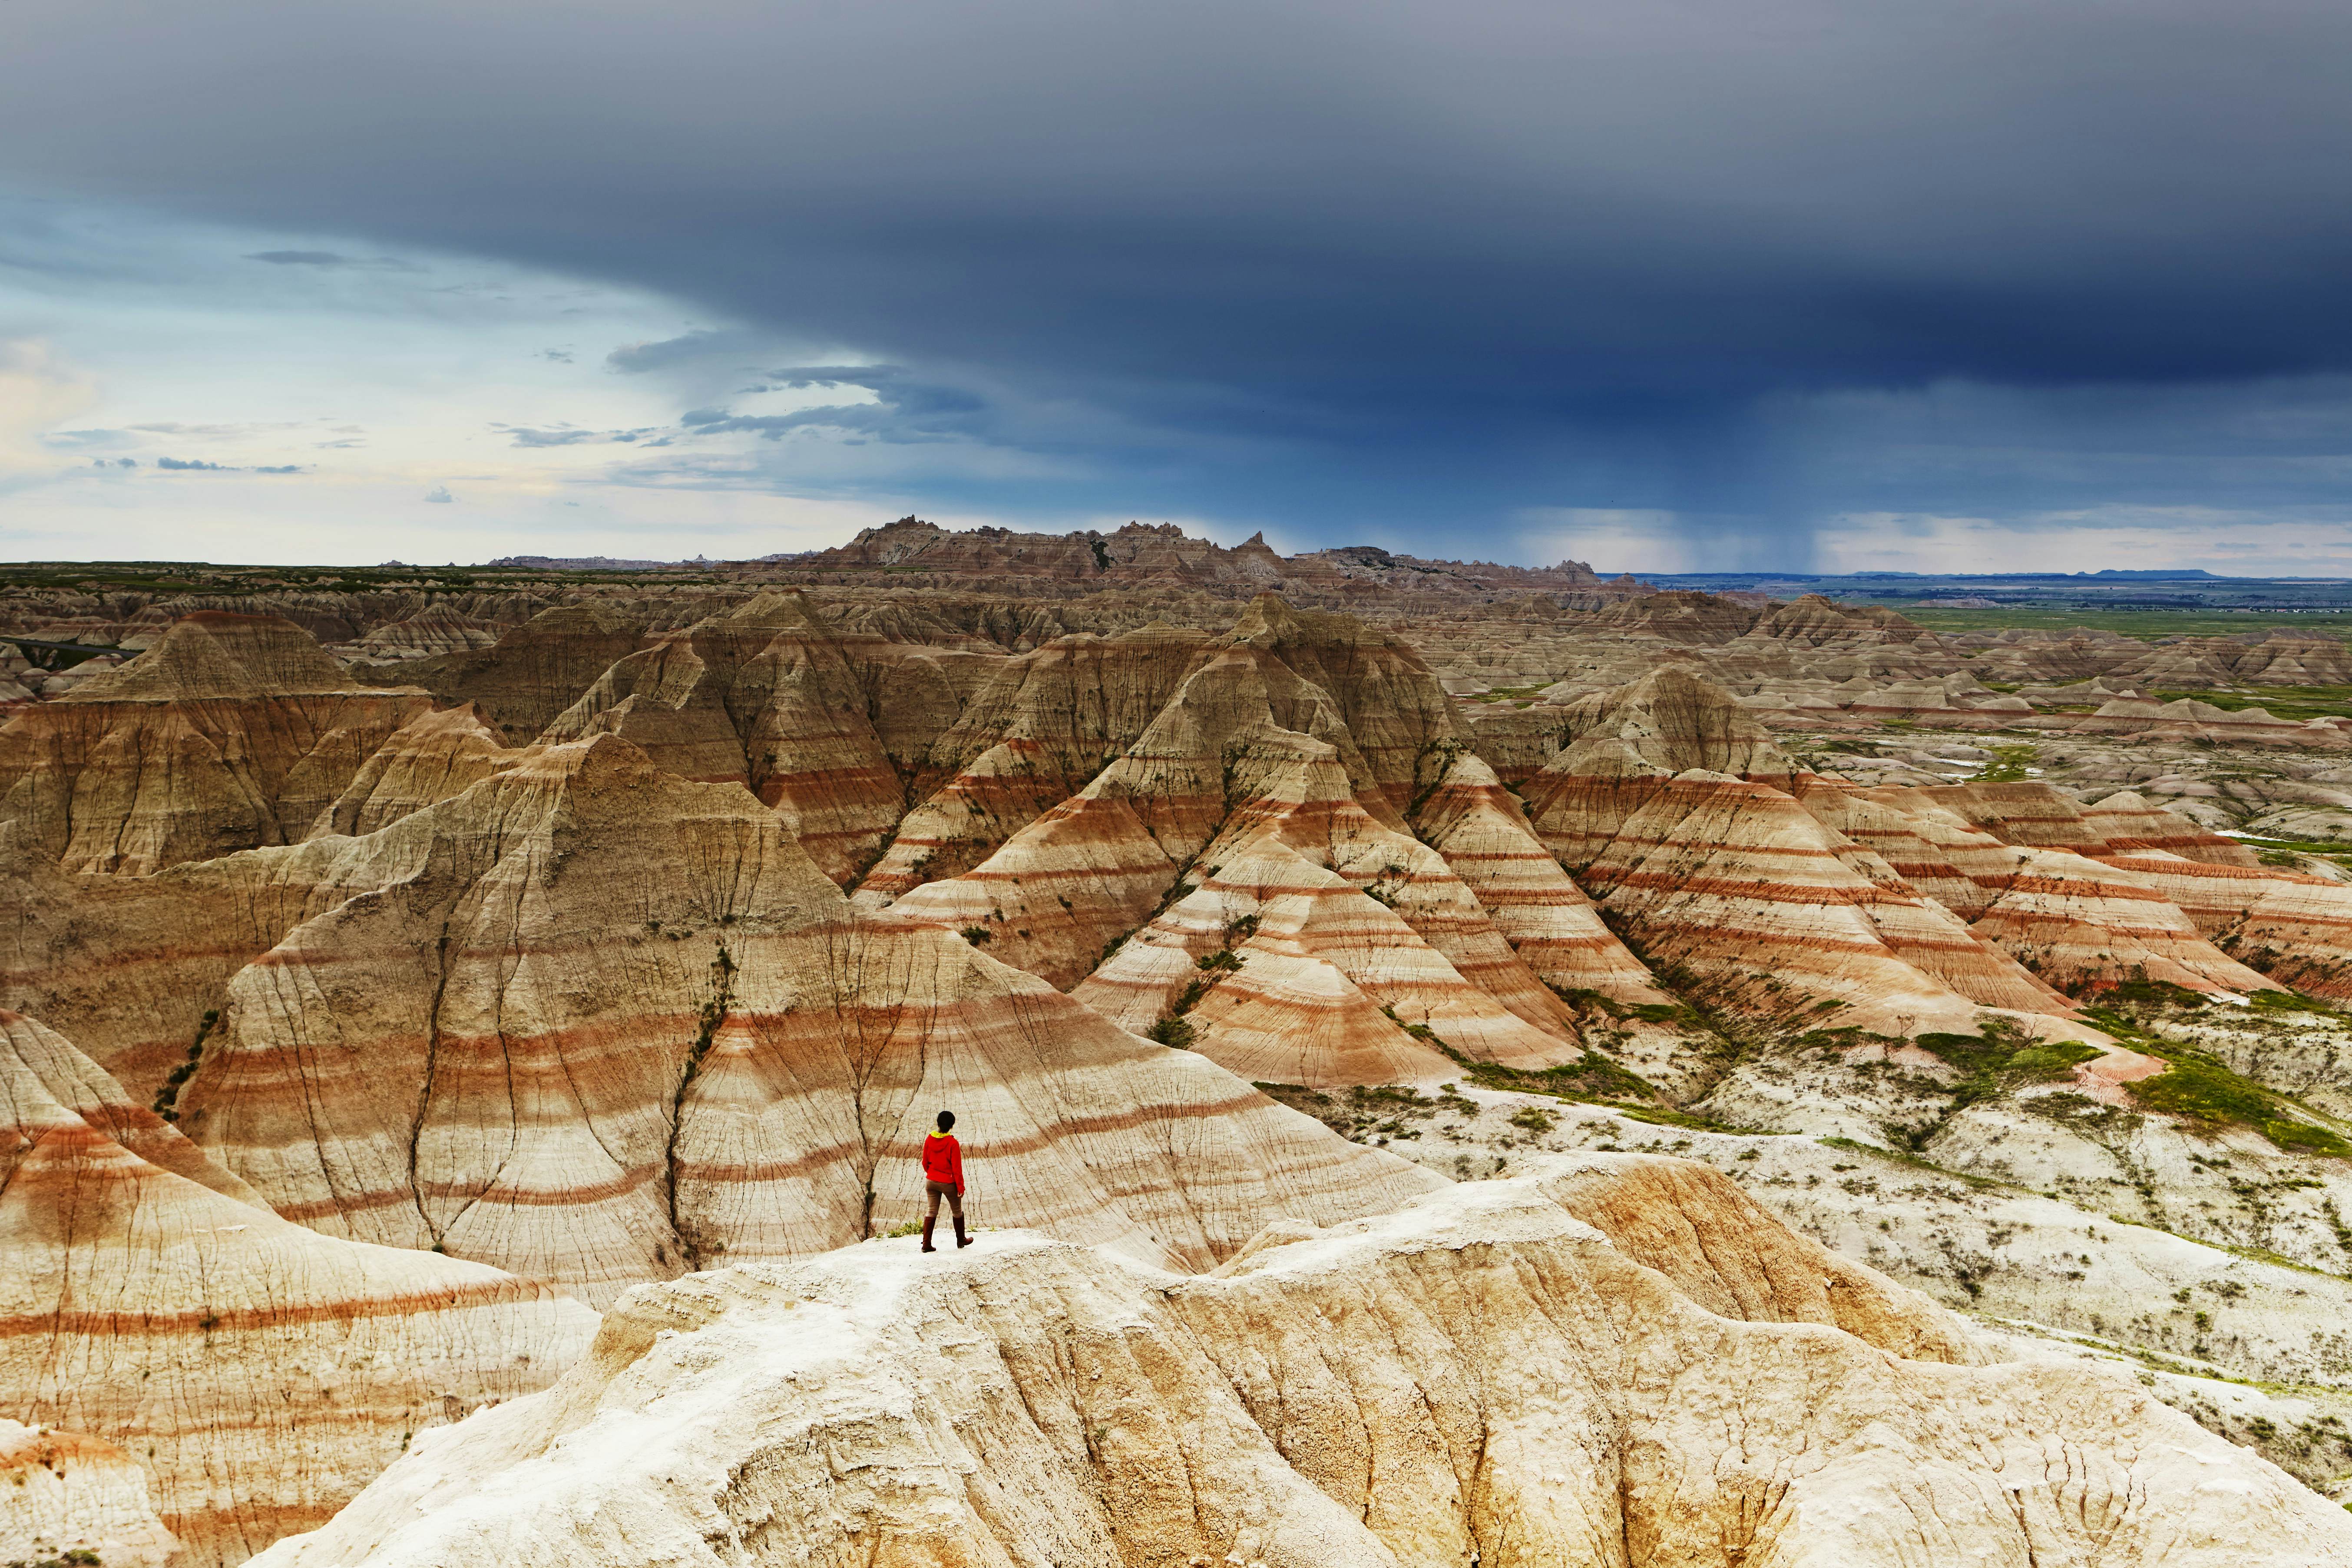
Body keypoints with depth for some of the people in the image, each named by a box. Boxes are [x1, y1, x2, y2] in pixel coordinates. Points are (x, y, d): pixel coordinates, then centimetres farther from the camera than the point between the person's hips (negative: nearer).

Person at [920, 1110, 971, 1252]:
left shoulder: (929, 1140, -5)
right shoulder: (953, 1143, -20)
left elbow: (925, 1162, 5)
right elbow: (957, 1168, -16)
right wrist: (960, 1187, -9)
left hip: (931, 1181, 4)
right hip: (949, 1183, -4)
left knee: (932, 1211, 13)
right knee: (957, 1211, 17)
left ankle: (926, 1244, 5)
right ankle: (961, 1240, 32)